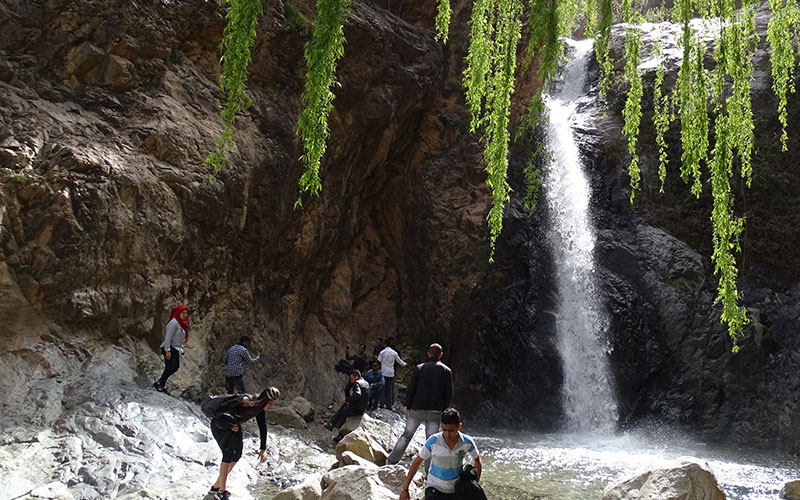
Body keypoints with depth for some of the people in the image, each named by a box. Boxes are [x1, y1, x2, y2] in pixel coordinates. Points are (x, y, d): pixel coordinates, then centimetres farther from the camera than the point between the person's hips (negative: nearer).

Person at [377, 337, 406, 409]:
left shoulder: (382, 352, -4)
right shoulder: (394, 352, 0)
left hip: (383, 373, -1)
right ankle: (389, 405, 7)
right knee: (390, 389, 7)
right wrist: (405, 364, 30)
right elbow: (399, 361, 11)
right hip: (391, 373, 1)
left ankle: (382, 404, 4)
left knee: (383, 388, 6)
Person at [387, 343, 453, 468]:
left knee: (406, 435, 12)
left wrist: (408, 406, 9)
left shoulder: (419, 368, 2)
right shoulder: (446, 371, 3)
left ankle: (391, 461, 14)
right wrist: (444, 410, 10)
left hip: (417, 409, 0)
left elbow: (410, 389, 0)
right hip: (435, 412, 0)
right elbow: (449, 393, 2)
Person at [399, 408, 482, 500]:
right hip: (435, 488, -3)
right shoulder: (433, 441, -18)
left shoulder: (467, 442, -14)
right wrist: (405, 489, -6)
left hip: (456, 489, 3)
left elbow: (477, 461, 6)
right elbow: (417, 462, -7)